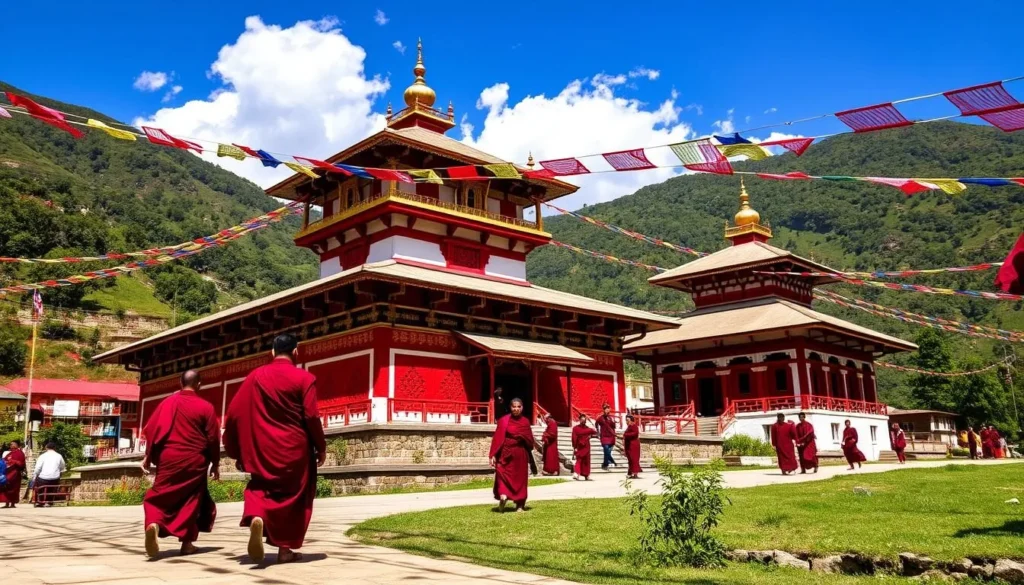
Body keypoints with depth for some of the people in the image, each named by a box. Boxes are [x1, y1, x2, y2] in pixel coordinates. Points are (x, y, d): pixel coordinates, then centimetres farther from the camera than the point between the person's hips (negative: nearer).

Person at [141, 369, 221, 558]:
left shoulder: (168, 402, 1)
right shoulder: (206, 407, -3)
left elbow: (152, 429, 0)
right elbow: (213, 438, -1)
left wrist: (148, 456, 10)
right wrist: (215, 464, 10)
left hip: (169, 458, 1)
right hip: (194, 461, 0)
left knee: (160, 496, 7)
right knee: (192, 499, 12)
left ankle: (153, 524, -22)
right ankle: (187, 542, 12)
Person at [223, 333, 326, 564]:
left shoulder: (255, 376, 1)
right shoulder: (304, 378, -7)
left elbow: (234, 413, 1)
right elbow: (311, 417, -10)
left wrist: (237, 452, 10)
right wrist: (321, 448, 2)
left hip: (262, 449, 2)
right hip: (294, 448, -2)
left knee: (260, 488, 18)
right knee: (293, 496, 11)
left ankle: (255, 517, -14)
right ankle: (285, 549, 13)